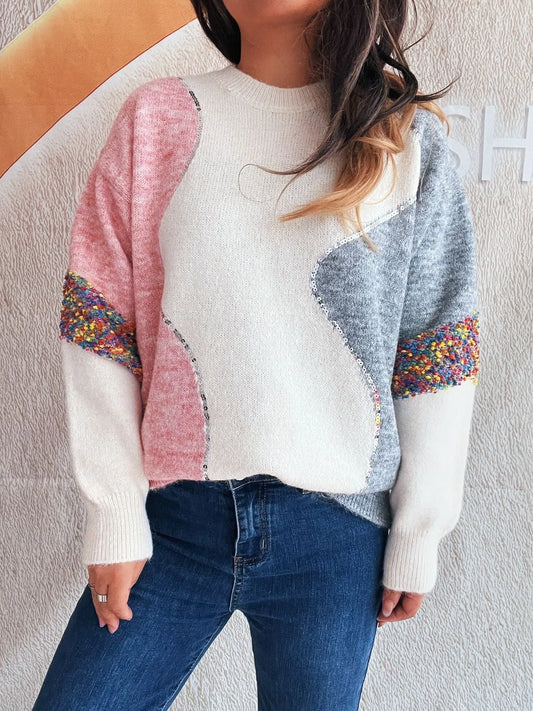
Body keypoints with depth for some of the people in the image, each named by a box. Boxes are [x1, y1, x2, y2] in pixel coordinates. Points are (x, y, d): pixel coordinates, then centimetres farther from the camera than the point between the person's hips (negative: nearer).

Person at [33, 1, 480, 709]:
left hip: (336, 531, 0)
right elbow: (98, 330, 0)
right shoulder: (156, 119, 2)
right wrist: (115, 517, -2)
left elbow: (439, 358, 2)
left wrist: (419, 539, 2)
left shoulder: (408, 139, 2)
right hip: (173, 518, 1)